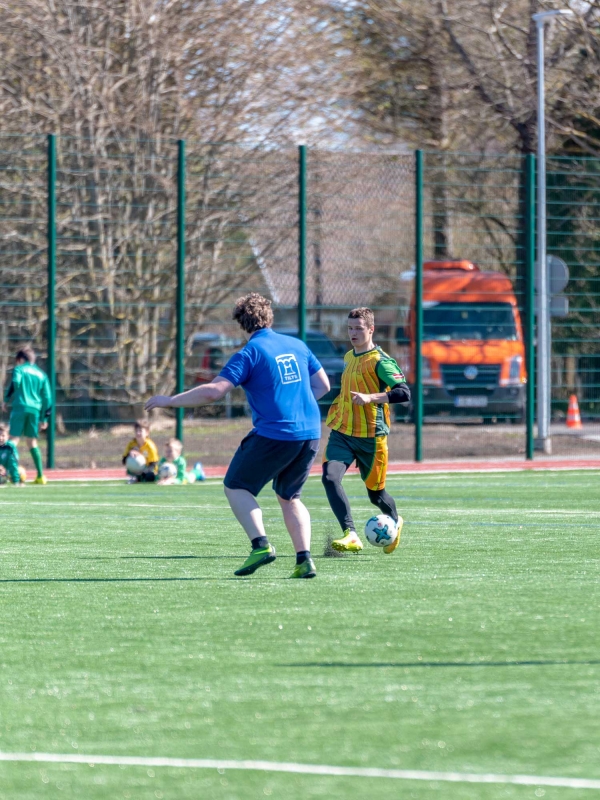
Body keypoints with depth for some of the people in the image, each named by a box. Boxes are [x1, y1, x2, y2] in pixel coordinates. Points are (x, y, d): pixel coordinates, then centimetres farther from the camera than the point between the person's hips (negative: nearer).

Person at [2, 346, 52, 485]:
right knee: (32, 442, 13)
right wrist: (44, 418, 18)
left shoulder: (19, 369, 5)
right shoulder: (41, 374, 17)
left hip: (20, 407, -4)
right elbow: (47, 397, 14)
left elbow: (15, 383, -15)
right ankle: (40, 476, 8)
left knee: (14, 440, -4)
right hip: (35, 410, 4)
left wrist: (7, 399, -1)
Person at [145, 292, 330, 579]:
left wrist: (169, 401, -6)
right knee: (289, 497, 21)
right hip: (310, 434, 6)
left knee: (236, 487, 9)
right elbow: (323, 385, 20)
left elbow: (214, 391, -14)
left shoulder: (250, 353, -6)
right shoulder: (298, 346, 12)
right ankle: (304, 559, 4)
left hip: (273, 434, -6)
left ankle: (260, 544, -12)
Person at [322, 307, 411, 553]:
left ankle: (395, 522, 42)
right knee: (330, 477, -21)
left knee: (375, 493, 8)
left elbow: (404, 392, -24)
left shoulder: (379, 361, -12)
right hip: (342, 433, 6)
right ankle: (351, 536, -26)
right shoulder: (349, 357, 12)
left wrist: (370, 398, -33)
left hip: (370, 436, -6)